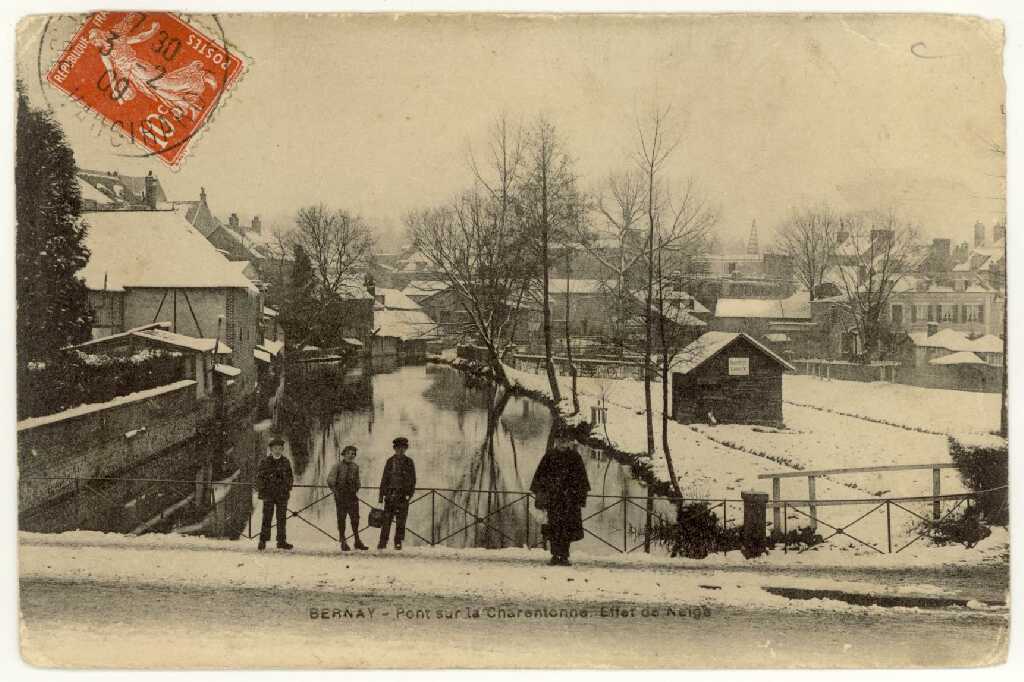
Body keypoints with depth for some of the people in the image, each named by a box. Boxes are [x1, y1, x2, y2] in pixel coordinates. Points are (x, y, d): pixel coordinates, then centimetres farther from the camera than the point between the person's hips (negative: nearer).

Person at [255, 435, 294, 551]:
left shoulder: (286, 462, 7)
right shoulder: (265, 461, -1)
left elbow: (290, 477, 16)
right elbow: (259, 477, 1)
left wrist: (288, 489, 5)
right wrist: (261, 491, -5)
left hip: (282, 495, 3)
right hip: (269, 494, -3)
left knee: (282, 518, 6)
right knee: (267, 518, -4)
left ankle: (282, 541, 12)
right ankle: (263, 541, 3)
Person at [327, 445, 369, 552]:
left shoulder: (355, 466, 11)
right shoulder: (337, 465, -3)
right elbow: (330, 479, -9)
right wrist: (335, 490, -11)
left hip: (352, 496, 4)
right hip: (341, 496, -4)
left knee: (355, 519, 1)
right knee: (341, 519, 2)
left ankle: (357, 542, 9)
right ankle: (343, 543, 9)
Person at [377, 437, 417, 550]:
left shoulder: (409, 462, 6)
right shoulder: (390, 461, 8)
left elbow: (413, 480, 6)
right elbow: (384, 479, 10)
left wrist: (409, 494, -5)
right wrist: (381, 495, 6)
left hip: (403, 494, -1)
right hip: (390, 494, 1)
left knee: (401, 520, 0)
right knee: (387, 518, -1)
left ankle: (398, 543, 7)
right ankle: (383, 542, 5)